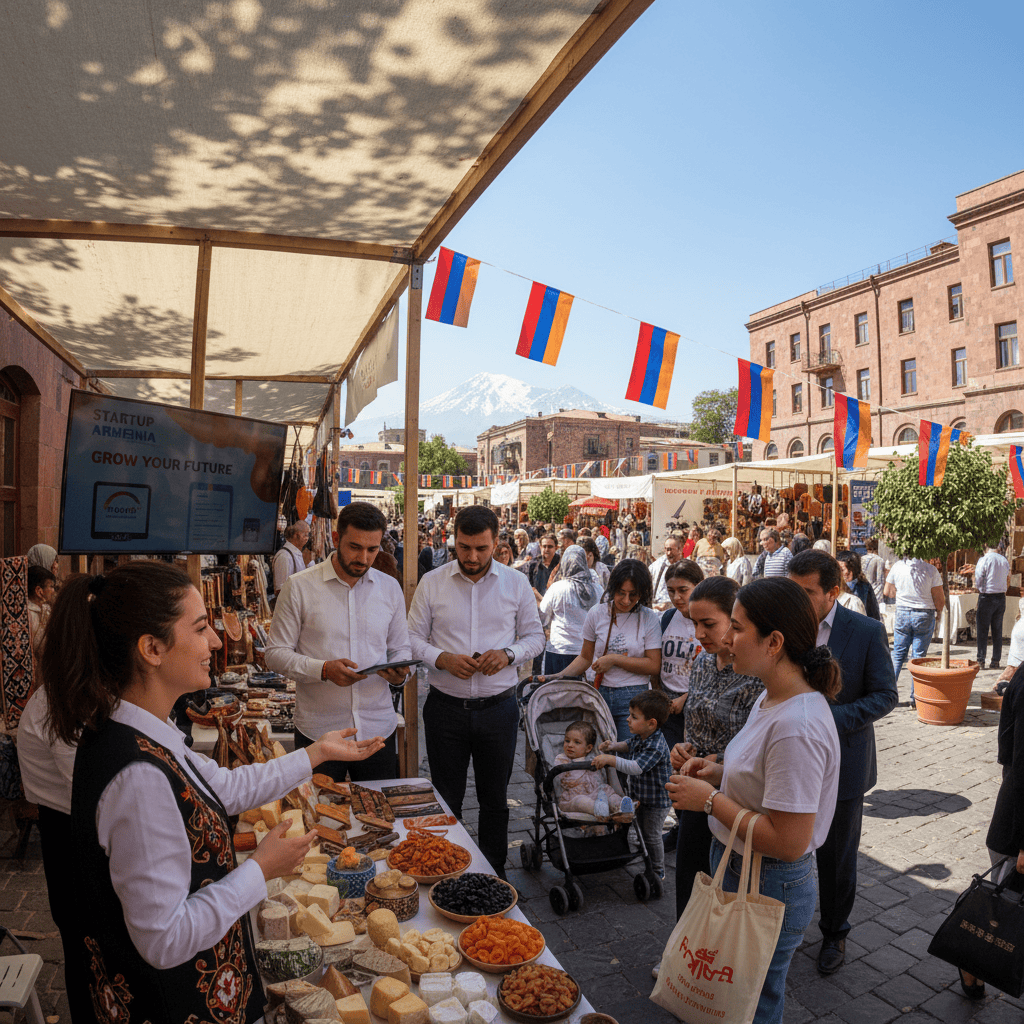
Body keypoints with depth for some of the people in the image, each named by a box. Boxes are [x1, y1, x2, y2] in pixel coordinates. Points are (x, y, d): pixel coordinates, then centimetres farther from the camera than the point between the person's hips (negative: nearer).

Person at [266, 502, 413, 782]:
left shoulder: (390, 587, 5)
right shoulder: (299, 586, -5)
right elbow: (276, 654, -3)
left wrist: (399, 672, -9)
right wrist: (324, 669, -19)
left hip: (379, 729, 3)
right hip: (318, 732, -2)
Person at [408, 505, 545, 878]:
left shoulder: (516, 583, 0)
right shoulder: (431, 583, -2)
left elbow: (535, 637, 5)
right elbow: (413, 638, 1)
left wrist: (508, 654, -14)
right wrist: (442, 659, -18)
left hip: (499, 707, 1)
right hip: (446, 707, 0)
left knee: (495, 799, 16)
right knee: (446, 800, 14)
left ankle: (495, 874, 35)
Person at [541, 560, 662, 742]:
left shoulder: (649, 618, -3)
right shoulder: (597, 614, 2)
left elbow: (654, 665, -6)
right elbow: (585, 658, 11)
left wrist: (614, 659, -11)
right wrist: (559, 676, -1)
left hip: (634, 699, -2)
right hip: (601, 693, 2)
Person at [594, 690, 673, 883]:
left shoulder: (656, 747, -34)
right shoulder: (639, 735, -7)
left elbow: (636, 767, -42)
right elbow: (630, 746, 14)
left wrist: (609, 759, -43)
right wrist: (614, 746, -6)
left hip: (656, 800, -8)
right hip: (640, 794, 8)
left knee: (651, 834, 8)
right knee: (641, 830, 23)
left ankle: (658, 871, 29)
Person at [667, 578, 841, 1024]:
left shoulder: (797, 727, -31)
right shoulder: (771, 698, 0)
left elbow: (788, 842, -30)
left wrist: (712, 799, -22)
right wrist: (720, 772, -2)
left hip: (768, 892, -9)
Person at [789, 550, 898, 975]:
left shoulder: (868, 632, -13)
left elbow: (885, 695, -10)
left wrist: (833, 718, -23)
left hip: (841, 763, -2)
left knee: (837, 857, 16)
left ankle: (834, 932, 40)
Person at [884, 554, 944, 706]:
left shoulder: (897, 567, -3)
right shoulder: (931, 569, -10)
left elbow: (887, 592, 8)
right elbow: (939, 600, -6)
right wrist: (938, 611, 14)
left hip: (902, 613, 1)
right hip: (925, 615, -1)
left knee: (897, 654, 12)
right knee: (918, 656, 4)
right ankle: (915, 698, 8)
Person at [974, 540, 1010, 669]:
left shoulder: (984, 560, -11)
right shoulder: (1005, 561, 5)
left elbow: (977, 582, -9)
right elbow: (1007, 582, 10)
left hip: (987, 597, -5)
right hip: (1001, 597, 5)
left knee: (983, 630, 1)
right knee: (997, 631, 9)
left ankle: (981, 659, 0)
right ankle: (996, 660, 11)